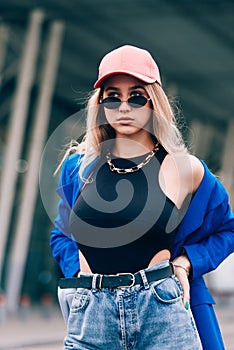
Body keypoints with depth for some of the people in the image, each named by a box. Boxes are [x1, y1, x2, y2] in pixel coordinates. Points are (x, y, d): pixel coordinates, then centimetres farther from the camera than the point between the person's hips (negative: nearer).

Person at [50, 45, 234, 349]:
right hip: (89, 319, 2)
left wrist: (185, 261, 1)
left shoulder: (185, 168, 2)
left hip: (163, 310, -1)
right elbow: (61, 234, 22)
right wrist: (77, 270, 4)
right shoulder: (78, 167, 8)